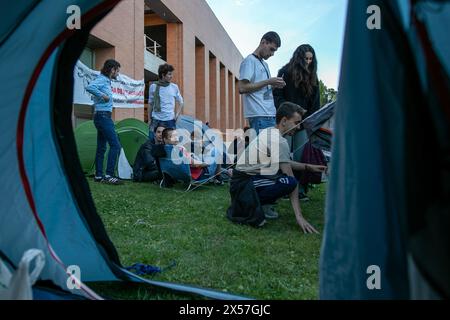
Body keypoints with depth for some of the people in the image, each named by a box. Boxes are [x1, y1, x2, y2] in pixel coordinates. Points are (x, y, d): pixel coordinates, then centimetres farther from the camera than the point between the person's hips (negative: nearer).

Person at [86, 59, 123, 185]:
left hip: (102, 117, 10)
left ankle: (98, 175, 15)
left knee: (101, 147, 10)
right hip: (103, 116, -10)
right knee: (115, 145, -12)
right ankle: (109, 175, -12)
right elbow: (89, 87, -29)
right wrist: (103, 95, -21)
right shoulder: (102, 79, -11)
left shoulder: (106, 80, 17)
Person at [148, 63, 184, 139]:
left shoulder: (174, 87, 4)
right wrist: (150, 119, 8)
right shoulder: (153, 87, 3)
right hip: (156, 120, 0)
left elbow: (181, 103, 15)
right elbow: (150, 104, 10)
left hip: (169, 120, 0)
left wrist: (177, 115, 2)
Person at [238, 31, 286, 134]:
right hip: (259, 115, -8)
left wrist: (274, 85, 6)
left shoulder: (265, 64, 24)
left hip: (270, 114, 8)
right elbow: (242, 88, -13)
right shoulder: (249, 61, -2)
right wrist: (268, 82, -11)